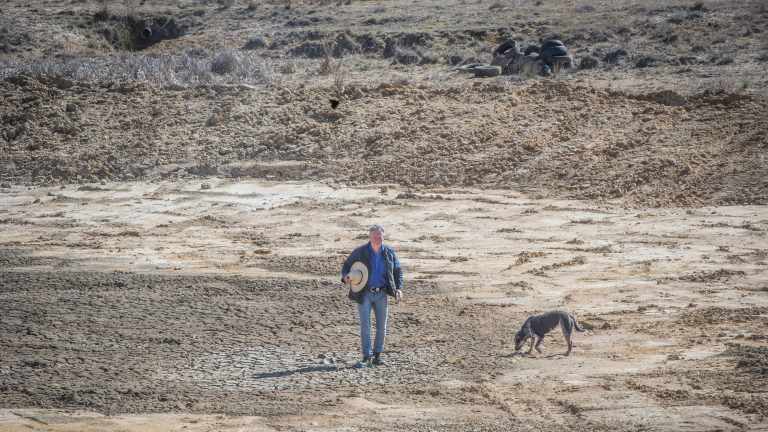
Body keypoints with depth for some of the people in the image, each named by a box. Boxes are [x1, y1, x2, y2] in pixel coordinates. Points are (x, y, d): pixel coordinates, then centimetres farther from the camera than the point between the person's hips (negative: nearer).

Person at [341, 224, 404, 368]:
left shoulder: (389, 253, 4)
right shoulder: (360, 252, -4)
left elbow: (398, 271, 11)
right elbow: (346, 266, 3)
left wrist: (399, 288, -2)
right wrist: (345, 276, -19)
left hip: (381, 294, 3)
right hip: (364, 294, -3)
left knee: (382, 326, 6)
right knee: (365, 326, -7)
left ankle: (377, 356, 17)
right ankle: (366, 357, -3)